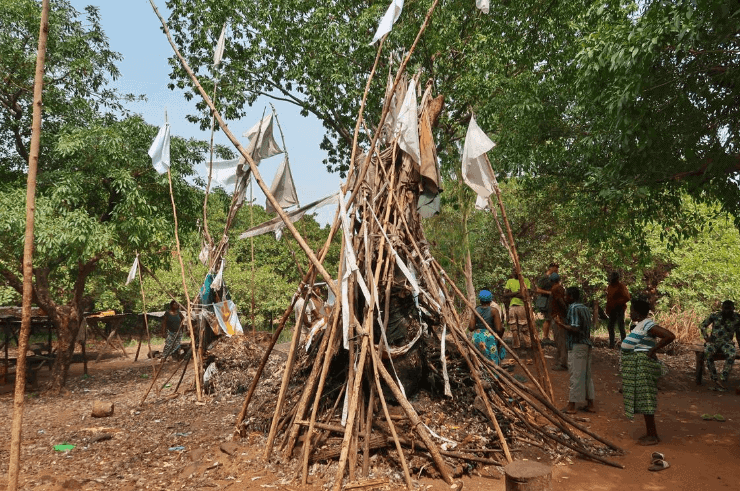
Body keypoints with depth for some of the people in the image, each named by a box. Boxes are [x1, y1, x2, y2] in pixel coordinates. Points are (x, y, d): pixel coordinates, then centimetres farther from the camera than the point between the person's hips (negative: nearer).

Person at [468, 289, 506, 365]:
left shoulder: (476, 310, 1)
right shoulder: (494, 310, -7)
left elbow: (471, 328, -2)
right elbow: (498, 329, -10)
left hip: (477, 337, 4)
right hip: (489, 338, -3)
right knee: (493, 362, 2)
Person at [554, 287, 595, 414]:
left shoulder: (574, 309, -15)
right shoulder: (585, 308, 13)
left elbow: (575, 329, -23)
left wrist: (561, 324, -11)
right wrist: (564, 324, 19)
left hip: (576, 346, -9)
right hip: (587, 344, 9)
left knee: (575, 375, -3)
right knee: (586, 374, 15)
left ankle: (571, 406, 3)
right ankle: (590, 404, 21)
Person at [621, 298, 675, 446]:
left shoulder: (647, 325, -15)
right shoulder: (641, 325, 15)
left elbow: (670, 336, -24)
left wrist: (653, 350, -19)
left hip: (642, 365, -10)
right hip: (637, 365, 10)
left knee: (644, 400, -5)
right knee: (643, 400, 13)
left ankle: (652, 436, 2)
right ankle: (651, 433, 21)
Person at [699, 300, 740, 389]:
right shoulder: (714, 316, 7)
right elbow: (702, 326, 14)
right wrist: (706, 337, 1)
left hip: (726, 342, 0)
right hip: (713, 341, 0)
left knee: (732, 354, -36)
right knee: (708, 352, -35)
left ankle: (722, 379, -33)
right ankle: (714, 378, -28)